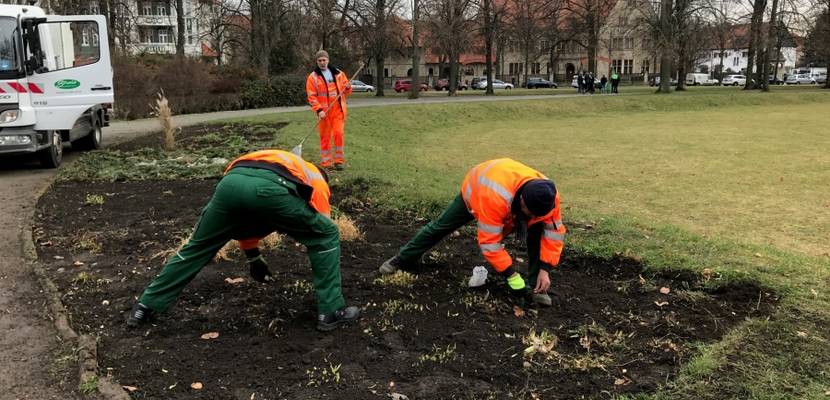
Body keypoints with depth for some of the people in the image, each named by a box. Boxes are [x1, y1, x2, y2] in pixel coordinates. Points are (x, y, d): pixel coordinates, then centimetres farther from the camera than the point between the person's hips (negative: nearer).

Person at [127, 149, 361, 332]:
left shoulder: (274, 161, 49)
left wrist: (253, 258, 63)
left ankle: (145, 307, 32)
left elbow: (246, 219, 53)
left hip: (231, 182, 5)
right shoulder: (316, 181, 36)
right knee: (328, 236, 16)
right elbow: (322, 231, 37)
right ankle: (331, 312, 16)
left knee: (197, 247, 25)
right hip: (272, 189, -5)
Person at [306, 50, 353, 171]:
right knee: (325, 137, 3)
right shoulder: (313, 77, 0)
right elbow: (311, 96, -5)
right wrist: (319, 110, -17)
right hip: (324, 112, -1)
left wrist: (348, 88, -8)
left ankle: (339, 161, 5)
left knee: (339, 133, -7)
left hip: (338, 110, 1)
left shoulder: (338, 73, 8)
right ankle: (325, 163, 11)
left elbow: (347, 92, 16)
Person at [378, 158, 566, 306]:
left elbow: (554, 232, -24)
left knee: (537, 230, -20)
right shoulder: (495, 197, -51)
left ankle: (536, 286, -9)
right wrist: (511, 274, -41)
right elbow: (489, 241, -43)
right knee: (440, 227, 6)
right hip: (475, 191, -3)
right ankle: (401, 260, 27)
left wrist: (544, 269, -31)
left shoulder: (547, 196, -36)